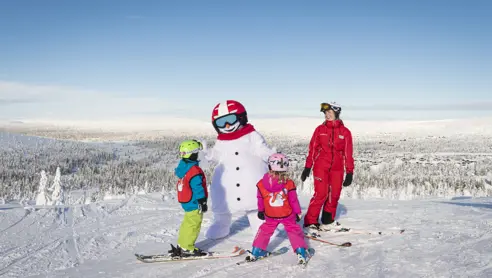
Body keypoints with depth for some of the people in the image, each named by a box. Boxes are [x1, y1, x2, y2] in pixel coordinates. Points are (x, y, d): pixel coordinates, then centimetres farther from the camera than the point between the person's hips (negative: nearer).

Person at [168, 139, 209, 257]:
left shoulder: (183, 166, 6)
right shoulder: (194, 170, -23)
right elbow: (198, 188, -23)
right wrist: (202, 202, -16)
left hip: (187, 202, 9)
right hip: (194, 203, -9)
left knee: (187, 223, 20)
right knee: (193, 225, -1)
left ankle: (181, 245, 27)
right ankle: (187, 249, 4)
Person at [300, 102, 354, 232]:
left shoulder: (345, 132, 2)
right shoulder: (320, 129, 2)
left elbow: (348, 153, 5)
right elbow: (312, 149, 5)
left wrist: (349, 172, 3)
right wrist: (307, 167, 3)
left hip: (337, 168, 2)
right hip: (321, 167, -2)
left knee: (334, 195, 6)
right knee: (321, 194, -9)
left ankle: (328, 221, 23)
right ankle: (310, 222, 1)